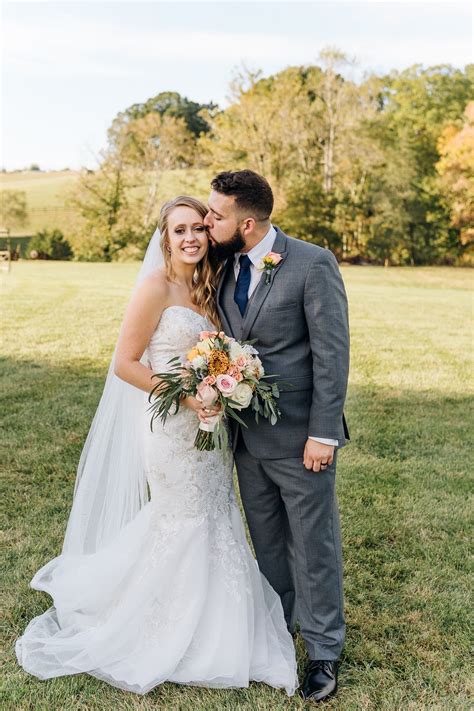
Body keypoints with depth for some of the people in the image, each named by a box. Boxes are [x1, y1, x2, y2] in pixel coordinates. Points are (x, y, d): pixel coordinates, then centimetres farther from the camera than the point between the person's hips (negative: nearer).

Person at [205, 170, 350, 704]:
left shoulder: (312, 264, -15)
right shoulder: (225, 267, 4)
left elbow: (332, 352, -16)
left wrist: (323, 434, -18)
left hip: (299, 435, -6)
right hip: (247, 434, 6)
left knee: (313, 544, 8)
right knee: (267, 538, 21)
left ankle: (323, 649, 26)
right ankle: (278, 620, 42)